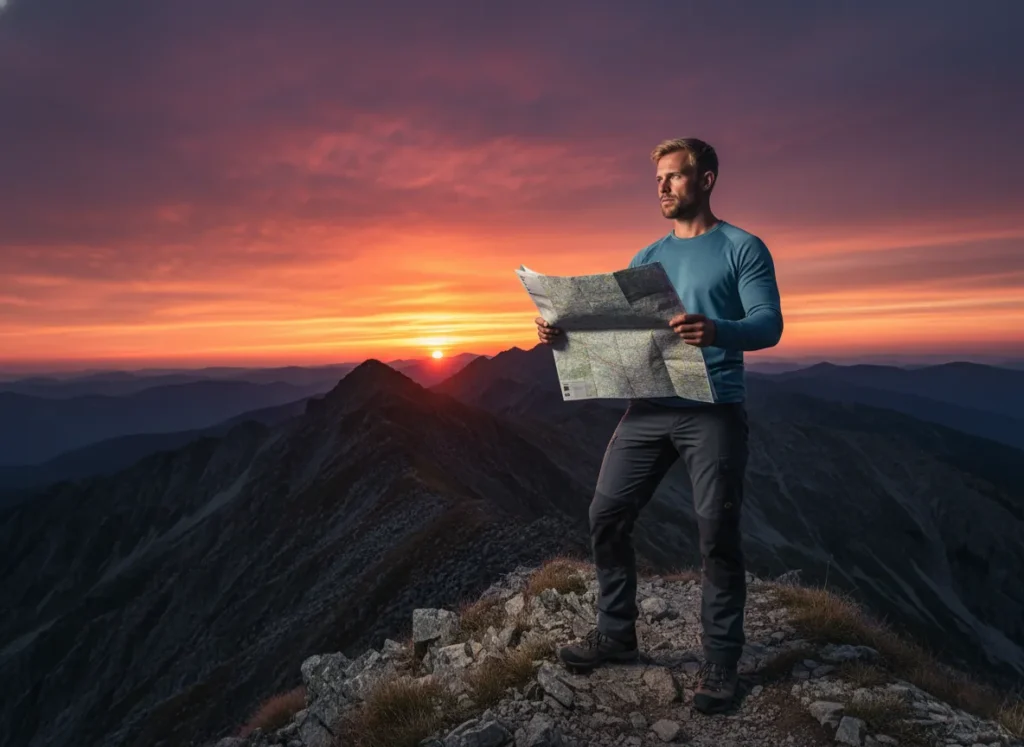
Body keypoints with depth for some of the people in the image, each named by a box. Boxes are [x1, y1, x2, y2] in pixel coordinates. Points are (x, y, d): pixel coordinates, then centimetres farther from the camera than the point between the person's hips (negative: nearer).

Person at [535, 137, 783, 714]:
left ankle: (721, 660, 15)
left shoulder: (744, 248, 1)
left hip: (715, 411, -5)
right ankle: (616, 634, 21)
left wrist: (717, 331, -30)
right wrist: (564, 330, -6)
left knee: (717, 534, -2)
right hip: (648, 408, 5)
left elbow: (770, 325, -9)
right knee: (607, 516, 4)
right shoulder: (648, 258, 17)